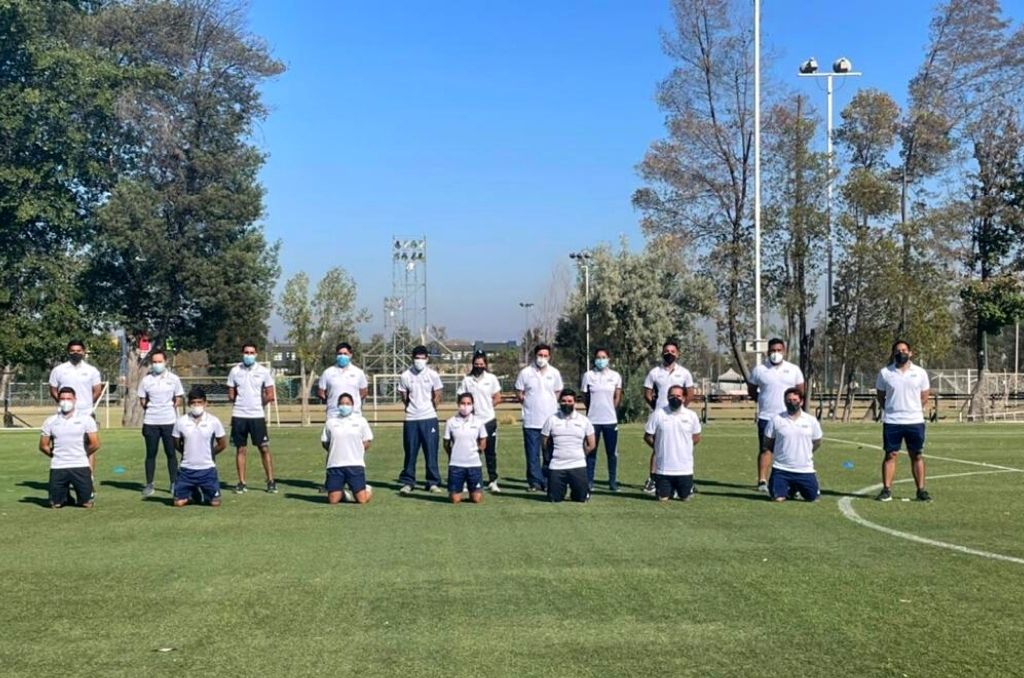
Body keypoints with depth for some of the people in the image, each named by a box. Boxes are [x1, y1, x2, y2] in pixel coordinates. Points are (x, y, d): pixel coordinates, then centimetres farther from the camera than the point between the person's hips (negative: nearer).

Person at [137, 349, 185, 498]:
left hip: (169, 421, 0)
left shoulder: (173, 379, 4)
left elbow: (179, 398, 8)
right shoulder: (146, 380, 5)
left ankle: (174, 484, 12)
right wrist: (150, 409, 1)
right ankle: (149, 484, 10)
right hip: (151, 422, 1)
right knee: (150, 454, 4)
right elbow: (142, 400, 10)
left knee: (171, 453, 4)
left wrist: (172, 407, -3)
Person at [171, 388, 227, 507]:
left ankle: (204, 494, 33)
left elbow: (222, 444, 3)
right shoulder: (181, 422, -6)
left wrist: (208, 454, 8)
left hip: (207, 469, -1)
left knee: (215, 502, -1)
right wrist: (189, 453, 8)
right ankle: (193, 493, 31)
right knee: (178, 502, 0)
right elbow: (177, 443, 9)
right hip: (186, 469, 1)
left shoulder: (213, 421, -8)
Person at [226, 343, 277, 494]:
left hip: (257, 416, -1)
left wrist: (257, 405, 7)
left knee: (264, 448, -1)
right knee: (240, 449, 6)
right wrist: (241, 403, 6)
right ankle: (241, 483, 11)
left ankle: (271, 481, 6)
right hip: (239, 416, 1)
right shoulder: (235, 371, 3)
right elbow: (231, 395, 8)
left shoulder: (263, 371, 0)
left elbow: (270, 396, 1)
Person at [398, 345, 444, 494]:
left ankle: (433, 483, 7)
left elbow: (437, 396, 7)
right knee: (410, 452, 3)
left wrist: (430, 409, 9)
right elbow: (404, 397, 9)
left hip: (429, 418, 0)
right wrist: (413, 408, 11)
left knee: (431, 452, 1)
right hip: (411, 419, 0)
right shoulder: (405, 376, 0)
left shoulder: (432, 375, 1)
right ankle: (407, 482, 11)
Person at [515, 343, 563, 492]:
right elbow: (519, 393, 5)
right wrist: (528, 402, -5)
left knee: (549, 454, 6)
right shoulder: (525, 372, -1)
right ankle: (535, 482, 7)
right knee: (532, 454, 0)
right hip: (531, 421, -2)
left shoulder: (554, 373, 6)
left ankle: (547, 482, 13)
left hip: (550, 420, 2)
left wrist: (551, 405, 6)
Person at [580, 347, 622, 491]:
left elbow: (617, 397, 11)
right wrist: (594, 409, 10)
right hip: (593, 419, -1)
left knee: (612, 452, 4)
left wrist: (611, 411, 10)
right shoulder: (588, 375, 0)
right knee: (591, 451, 2)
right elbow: (585, 397, 7)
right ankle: (589, 482, 8)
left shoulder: (615, 376, 4)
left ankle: (613, 482, 12)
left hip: (610, 420, 1)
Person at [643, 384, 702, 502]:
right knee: (663, 498, 3)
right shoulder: (657, 414, -6)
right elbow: (647, 436, 2)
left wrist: (684, 446, 5)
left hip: (685, 468, 1)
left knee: (686, 497, 8)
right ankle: (671, 490, 36)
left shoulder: (692, 415, -1)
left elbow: (696, 438, 11)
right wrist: (659, 448, 3)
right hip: (663, 468, -1)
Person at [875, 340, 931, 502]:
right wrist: (889, 410, 2)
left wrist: (912, 410, 3)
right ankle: (886, 490, 4)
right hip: (892, 421, -1)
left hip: (915, 421, 1)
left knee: (917, 455, 5)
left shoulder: (920, 373, 4)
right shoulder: (885, 373, 2)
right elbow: (881, 396, 11)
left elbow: (924, 397, 11)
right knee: (890, 455, 1)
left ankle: (921, 490, 12)